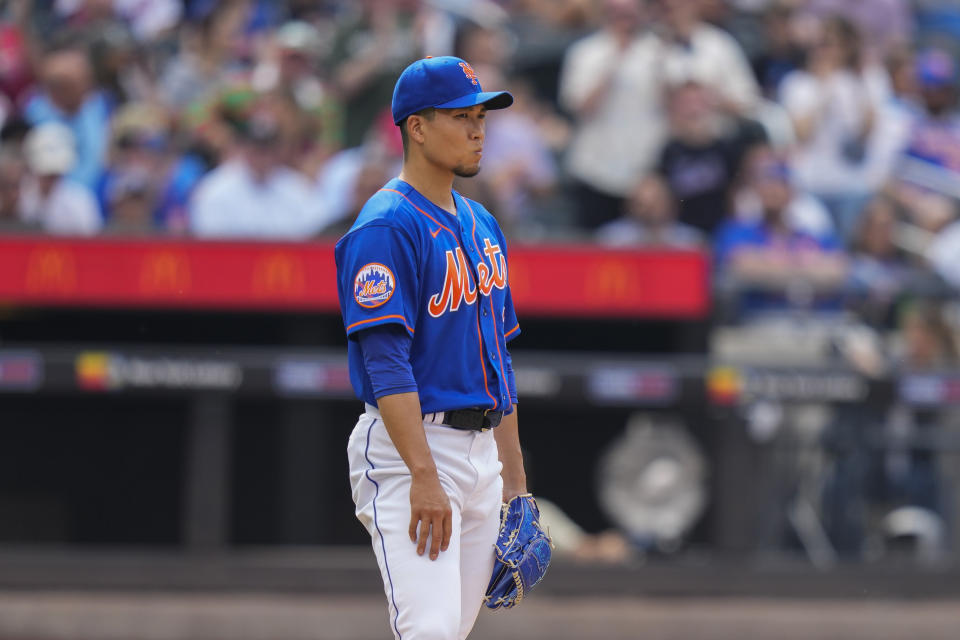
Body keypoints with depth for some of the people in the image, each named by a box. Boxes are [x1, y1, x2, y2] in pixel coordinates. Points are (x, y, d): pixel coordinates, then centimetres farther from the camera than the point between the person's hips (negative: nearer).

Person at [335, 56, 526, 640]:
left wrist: (515, 477, 18)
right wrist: (423, 476, -27)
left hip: (481, 453, 9)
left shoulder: (481, 225, 17)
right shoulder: (387, 227, -12)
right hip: (410, 445, -9)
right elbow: (386, 361, -20)